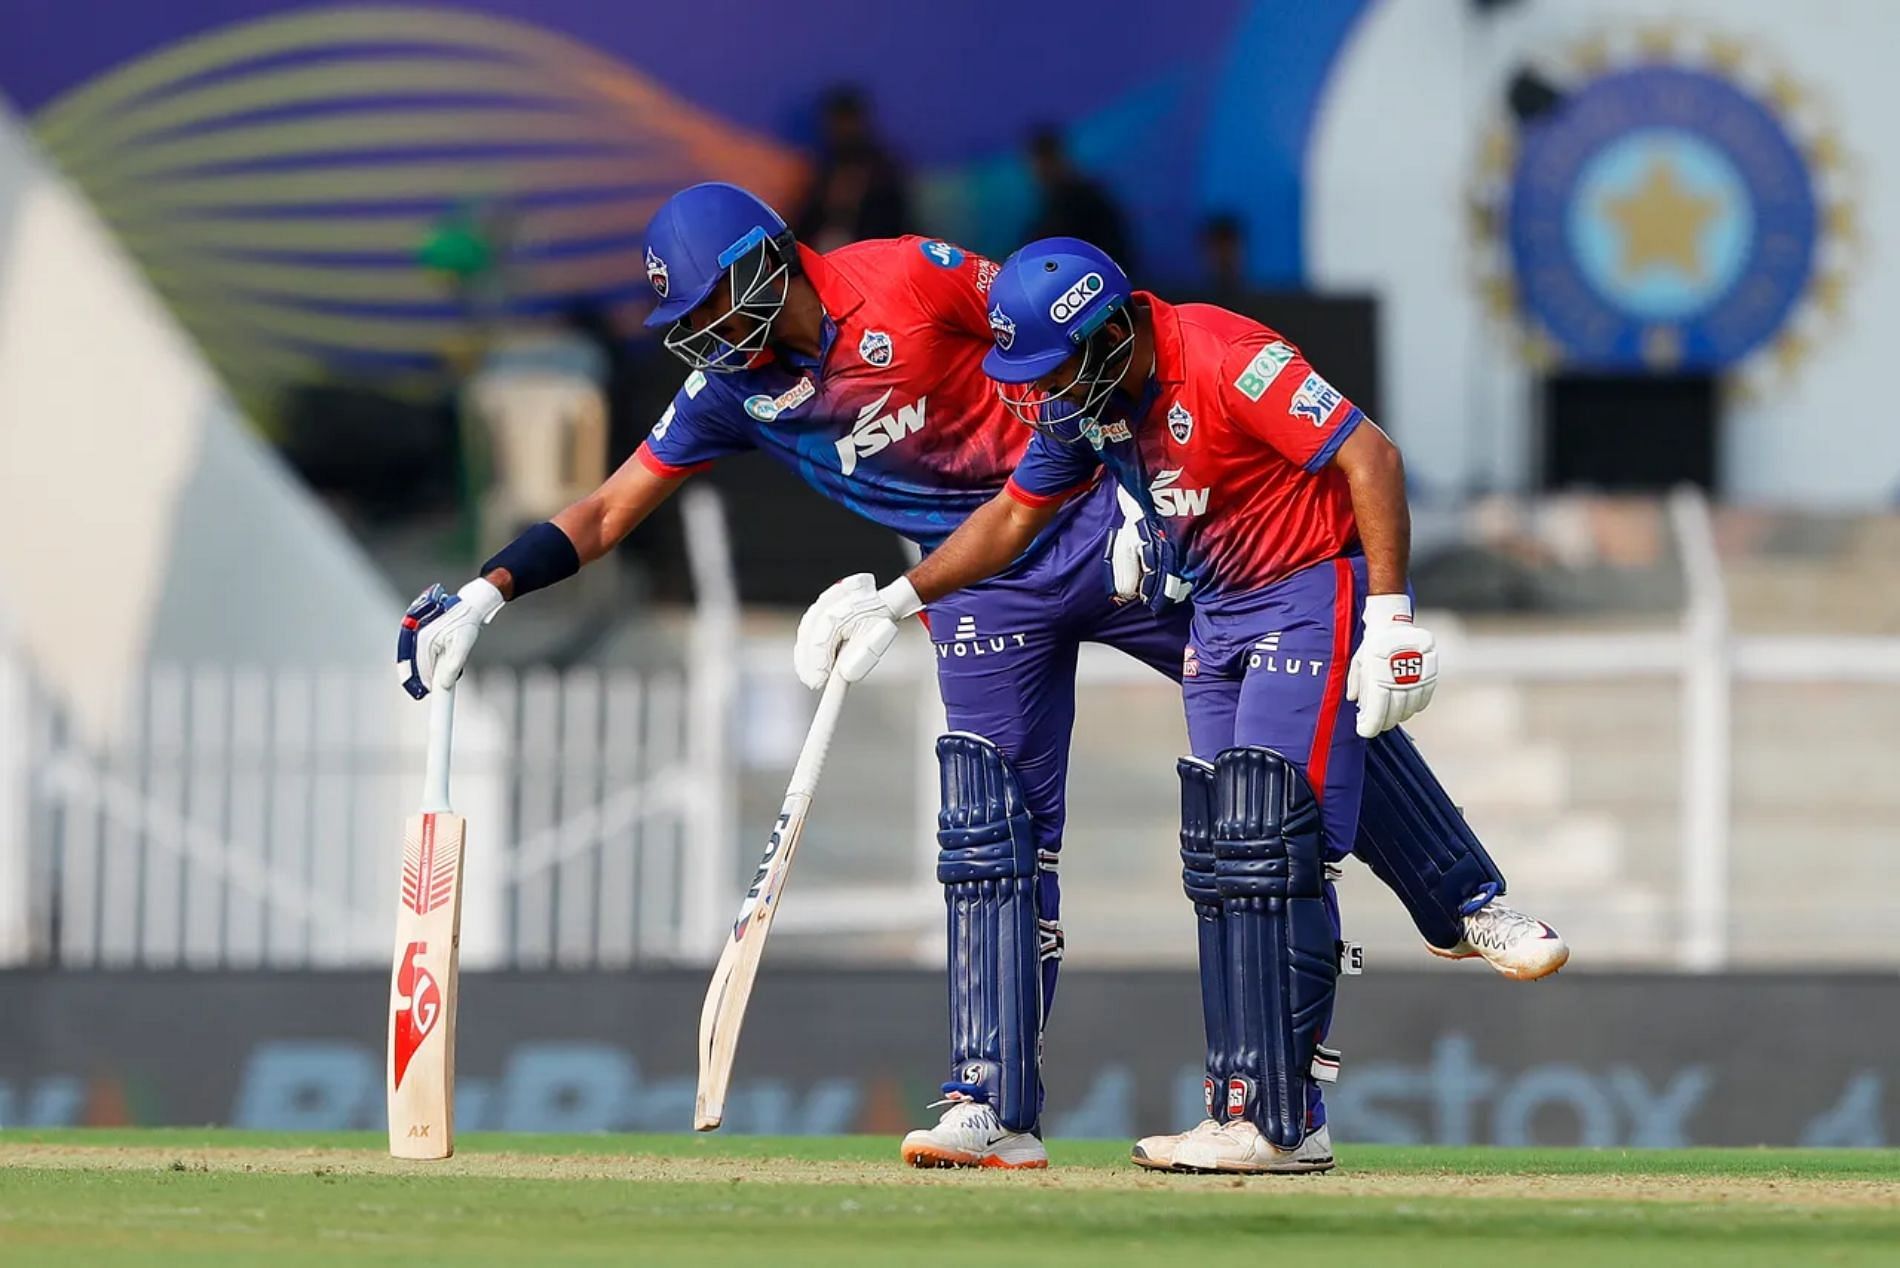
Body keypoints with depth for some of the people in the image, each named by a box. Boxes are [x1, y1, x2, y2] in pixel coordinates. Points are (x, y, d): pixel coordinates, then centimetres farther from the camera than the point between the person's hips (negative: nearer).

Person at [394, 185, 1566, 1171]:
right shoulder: (733, 389, -5)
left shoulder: (908, 283, -19)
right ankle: (997, 1111, -4)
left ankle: (1464, 903, 11)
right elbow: (610, 510, -2)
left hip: (1099, 524, -4)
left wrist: (1135, 476, -15)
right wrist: (484, 595, -13)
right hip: (985, 588, 4)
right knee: (993, 842, -4)